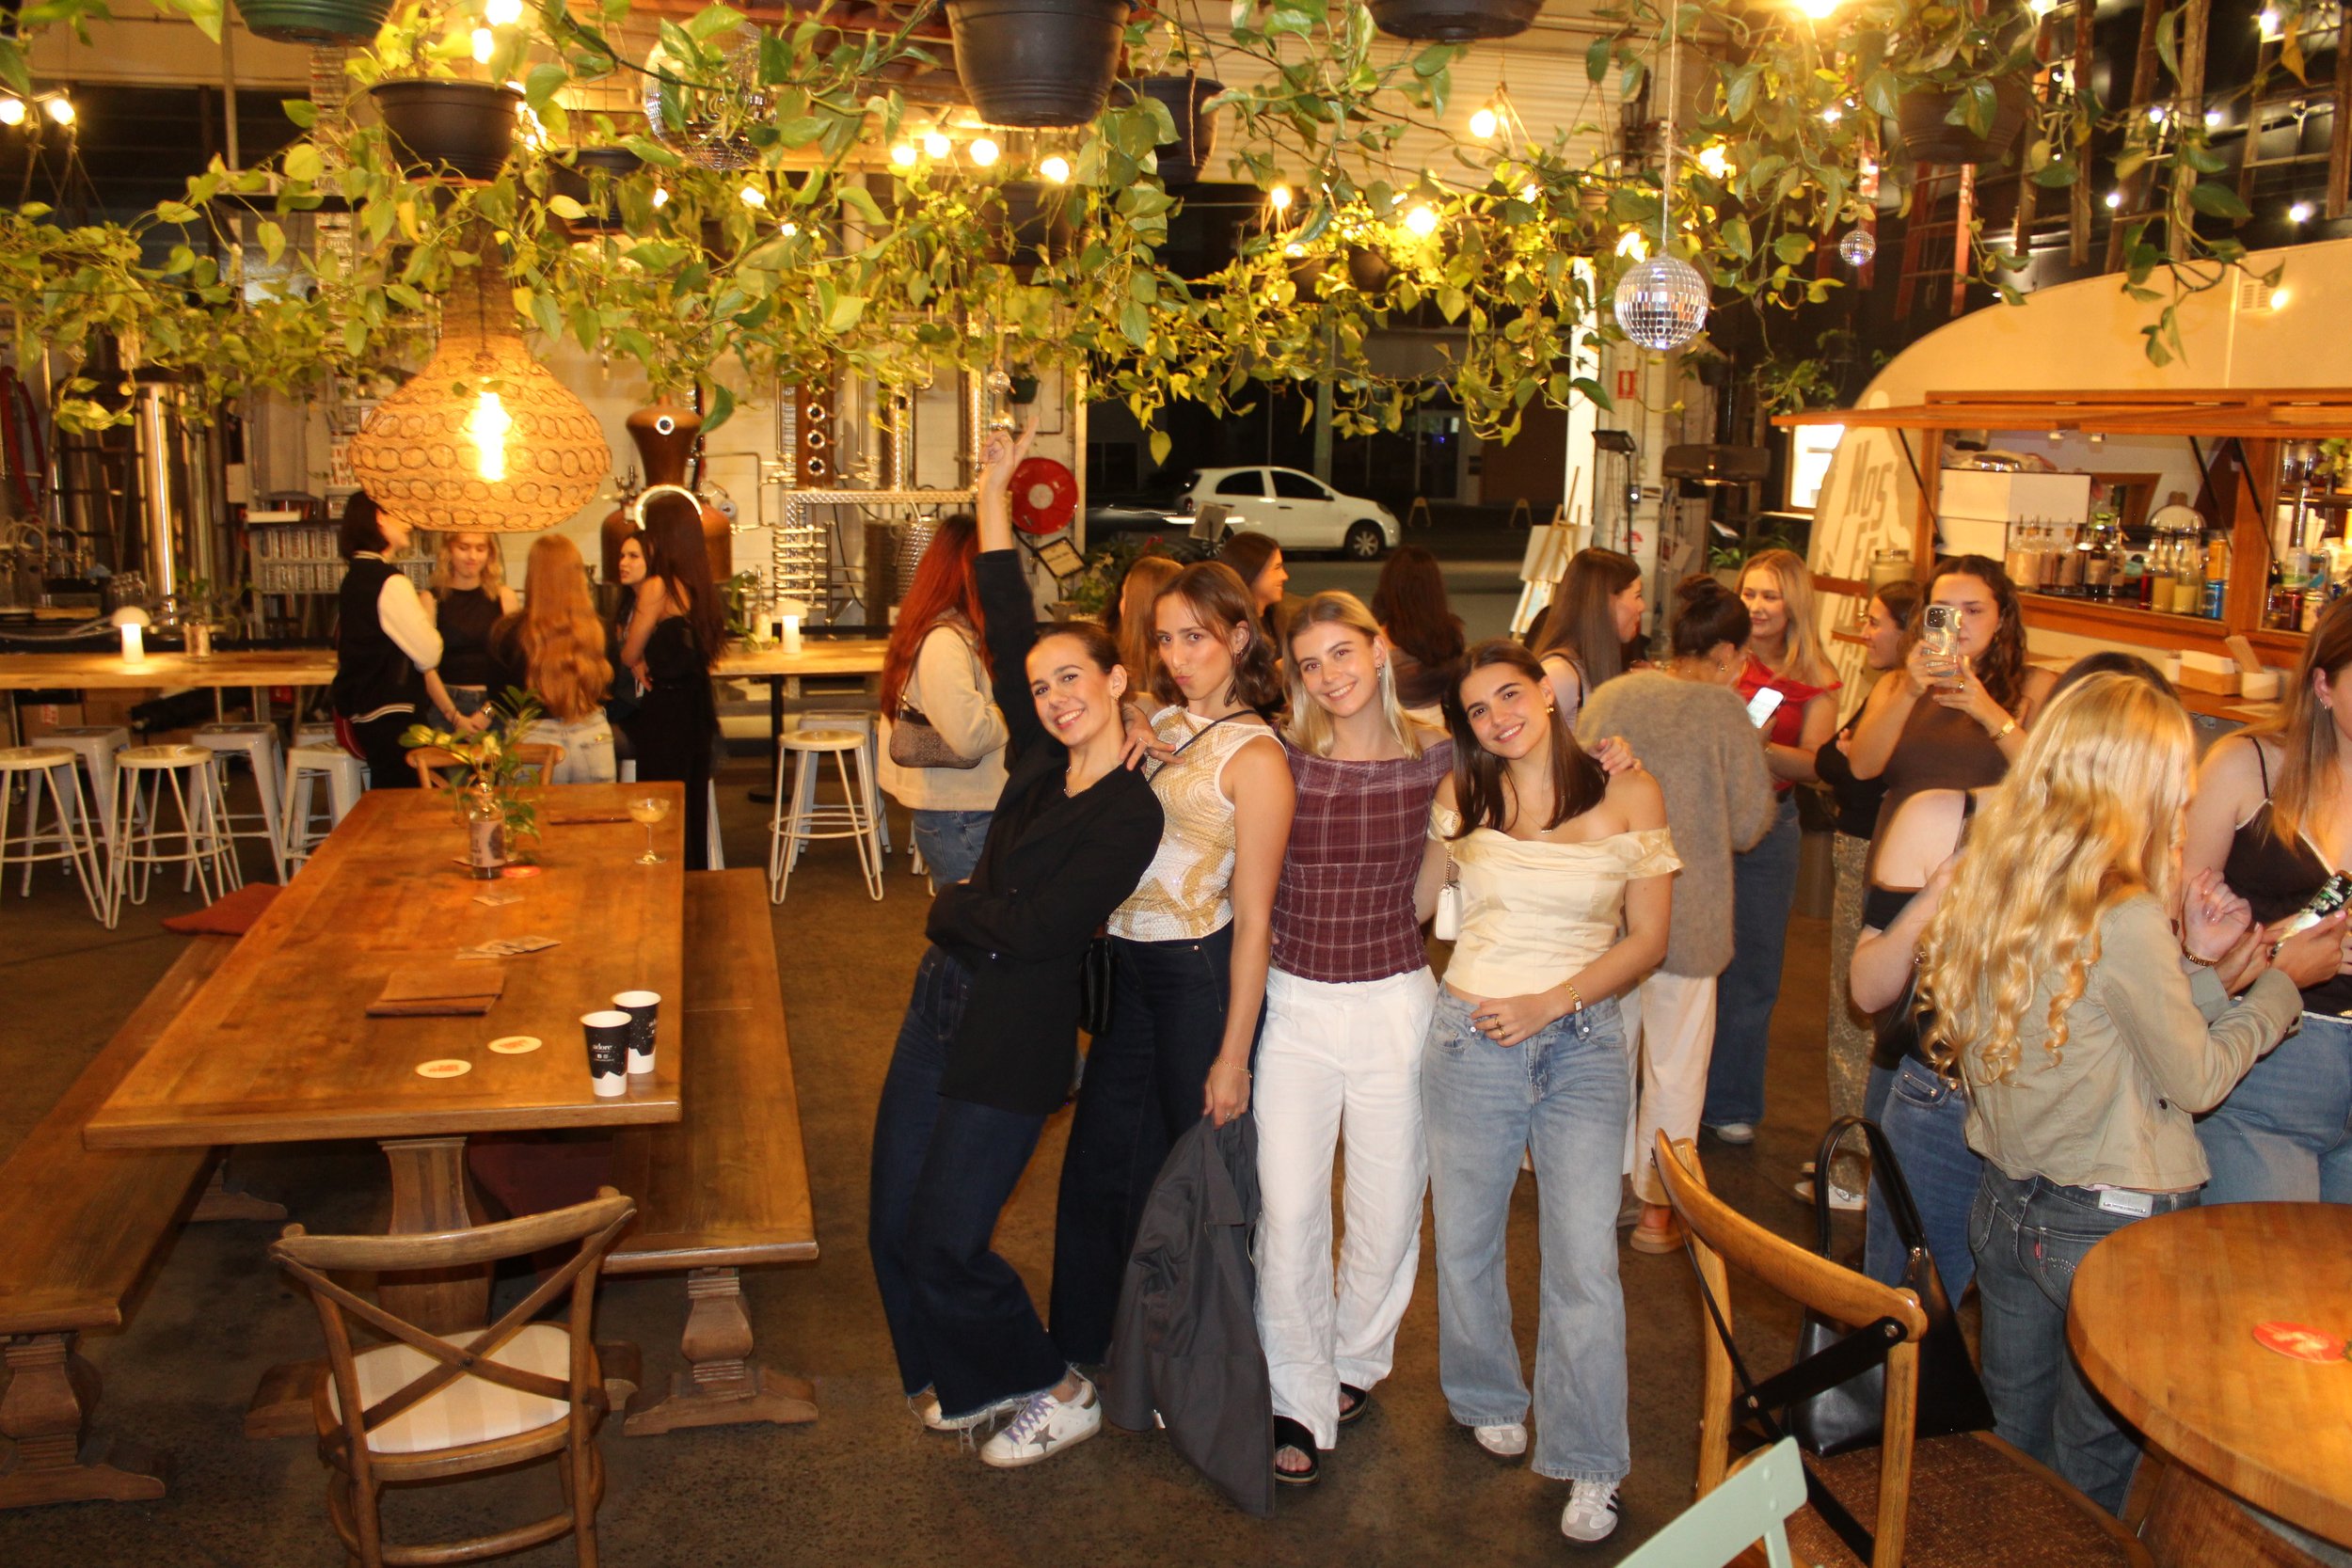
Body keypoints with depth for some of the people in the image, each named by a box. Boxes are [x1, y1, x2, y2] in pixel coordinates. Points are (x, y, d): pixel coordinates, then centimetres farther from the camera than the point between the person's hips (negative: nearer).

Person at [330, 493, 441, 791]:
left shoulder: (355, 577, 12)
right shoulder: (391, 583, -16)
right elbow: (428, 655, -15)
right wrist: (427, 612, 2)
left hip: (362, 708, 10)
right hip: (389, 714, -10)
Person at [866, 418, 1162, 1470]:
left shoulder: (1130, 814, -16)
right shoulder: (1042, 763, 4)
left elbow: (1031, 930, -20)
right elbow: (1006, 626, 6)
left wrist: (951, 908, -2)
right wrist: (995, 494, 5)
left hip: (1015, 1036, -8)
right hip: (942, 1001, 8)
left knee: (942, 1242, 0)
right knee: (892, 1223, 13)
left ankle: (1058, 1393, 22)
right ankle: (968, 1380, 34)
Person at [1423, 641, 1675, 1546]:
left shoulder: (1629, 797, -2)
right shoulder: (1462, 800, 3)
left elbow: (1648, 939, -2)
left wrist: (1550, 1003, -11)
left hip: (1582, 1043, -2)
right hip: (1470, 1038, 2)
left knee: (1585, 1262, -6)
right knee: (1466, 1242, 13)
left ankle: (1588, 1466, 11)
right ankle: (1489, 1399, 39)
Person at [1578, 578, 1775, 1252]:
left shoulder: (1608, 696, -3)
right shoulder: (1723, 709, -14)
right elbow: (1748, 823, -10)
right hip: (1686, 916, -4)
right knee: (1675, 1063, 11)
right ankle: (1657, 1210, 22)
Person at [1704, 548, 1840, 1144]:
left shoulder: (1815, 681, 2)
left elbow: (1815, 763, -5)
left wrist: (1760, 748, -21)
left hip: (1769, 829, 2)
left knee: (1751, 970, 10)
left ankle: (1730, 1103, 24)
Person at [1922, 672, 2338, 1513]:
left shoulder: (1988, 881, -2)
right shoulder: (2126, 919, -23)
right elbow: (2196, 1080, -10)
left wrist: (2198, 968, 5)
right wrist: (2282, 980, 2)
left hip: (2005, 1207, 6)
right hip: (2114, 1223, -6)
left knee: (2012, 1448, 21)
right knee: (2088, 1473, 14)